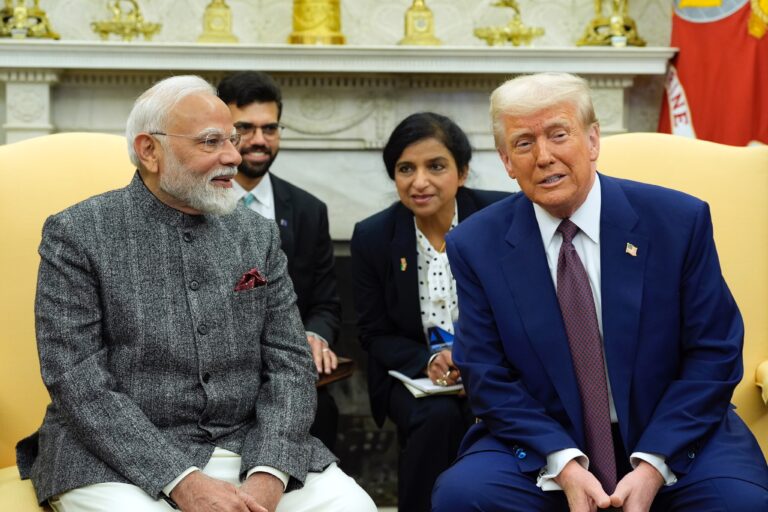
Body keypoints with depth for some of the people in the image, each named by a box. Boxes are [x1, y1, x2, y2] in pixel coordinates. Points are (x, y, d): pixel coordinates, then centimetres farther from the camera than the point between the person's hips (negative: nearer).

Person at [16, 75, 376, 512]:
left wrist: (267, 475, -13)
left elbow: (290, 363, 4)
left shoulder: (257, 234, 8)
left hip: (247, 447, 3)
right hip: (122, 456, -3)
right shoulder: (78, 234, -4)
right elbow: (79, 380, -11)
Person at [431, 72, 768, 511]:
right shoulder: (476, 246, -4)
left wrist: (652, 465, -16)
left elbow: (714, 353, -5)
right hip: (543, 443, 1)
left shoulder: (679, 220, -7)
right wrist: (564, 464, -18)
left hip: (672, 437, -1)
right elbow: (487, 375, -3)